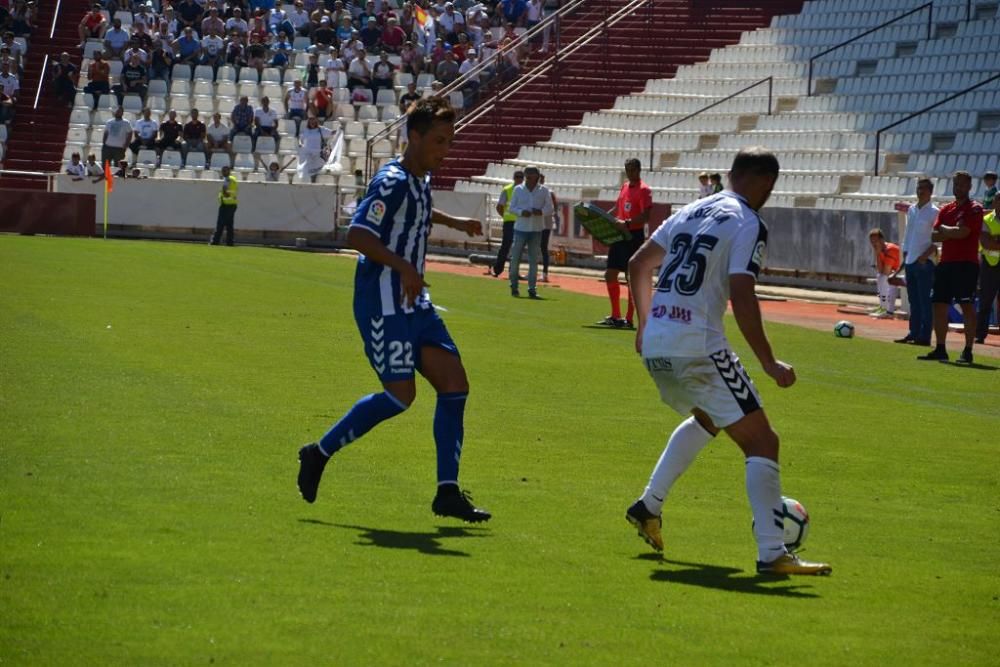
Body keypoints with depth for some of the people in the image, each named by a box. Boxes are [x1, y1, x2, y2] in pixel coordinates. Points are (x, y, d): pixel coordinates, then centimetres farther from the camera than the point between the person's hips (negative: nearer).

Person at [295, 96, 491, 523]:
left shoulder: (421, 179, 13)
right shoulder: (393, 182, -16)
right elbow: (356, 234, -26)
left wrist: (454, 223, 42)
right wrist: (403, 267, -32)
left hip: (413, 302, 9)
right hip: (382, 302, -9)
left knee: (454, 384, 0)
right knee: (400, 395, -12)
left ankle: (448, 492, 1)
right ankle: (319, 453, 6)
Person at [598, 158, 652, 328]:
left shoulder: (644, 190, -11)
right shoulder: (625, 186, 13)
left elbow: (646, 216, -20)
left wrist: (627, 223, -29)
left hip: (634, 236, -9)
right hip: (619, 235, 9)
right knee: (610, 274, 10)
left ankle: (629, 319, 1)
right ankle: (615, 316, 20)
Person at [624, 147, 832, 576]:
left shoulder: (690, 212, 16)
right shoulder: (749, 225, -7)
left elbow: (637, 265, 22)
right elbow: (741, 299, -16)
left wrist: (644, 324, 34)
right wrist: (769, 364, -12)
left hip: (654, 347, 8)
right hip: (699, 348, -8)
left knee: (707, 419, 34)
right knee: (761, 442, -4)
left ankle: (648, 507, 31)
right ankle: (771, 553, -15)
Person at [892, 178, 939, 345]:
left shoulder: (934, 212, -6)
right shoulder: (911, 210, 15)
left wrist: (924, 256, -16)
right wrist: (905, 255, 13)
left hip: (925, 262, -7)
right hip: (910, 261, 7)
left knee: (924, 300, -6)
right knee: (913, 300, 10)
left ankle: (924, 336, -6)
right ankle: (913, 333, 14)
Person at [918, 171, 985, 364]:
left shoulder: (974, 209, -4)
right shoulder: (946, 209, 15)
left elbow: (963, 232, -17)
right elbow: (935, 236, 7)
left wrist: (944, 229, -1)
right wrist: (953, 232, -9)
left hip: (966, 263, -7)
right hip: (946, 263, 7)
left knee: (967, 305, -8)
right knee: (939, 304, 7)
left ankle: (968, 352, -7)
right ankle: (940, 349, 14)